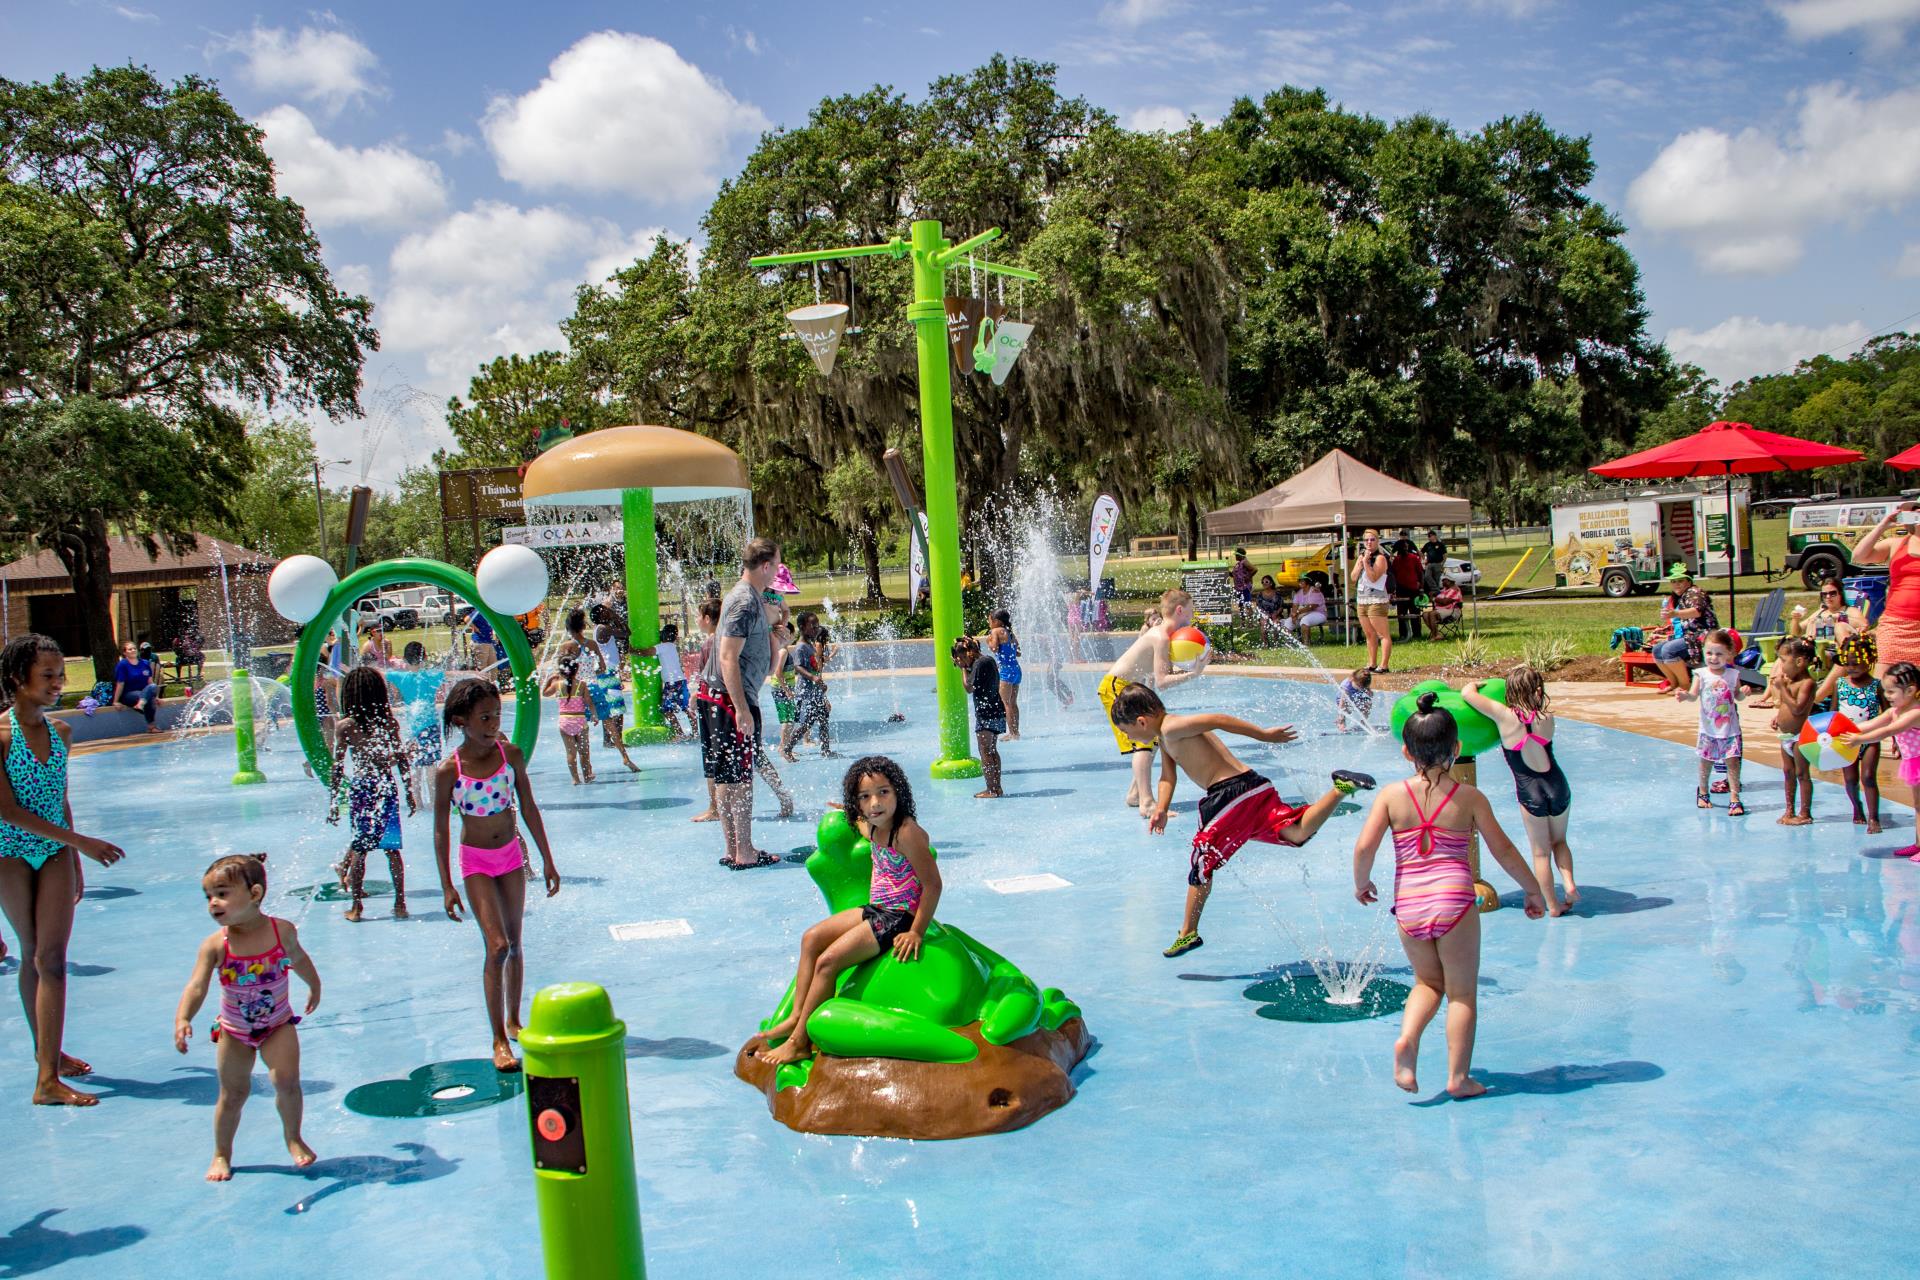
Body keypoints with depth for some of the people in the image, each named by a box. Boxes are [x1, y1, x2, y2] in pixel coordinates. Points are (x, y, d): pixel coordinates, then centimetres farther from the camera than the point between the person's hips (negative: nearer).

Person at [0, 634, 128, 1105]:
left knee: (51, 956, -3)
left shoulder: (60, 732, 4)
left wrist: (75, 863, 17)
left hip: (55, 852, 4)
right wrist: (81, 842, -18)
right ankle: (47, 1052, 18)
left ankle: (48, 1074, 2)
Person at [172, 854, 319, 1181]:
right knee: (233, 1093, 6)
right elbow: (197, 986, -28)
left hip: (278, 1024, 0)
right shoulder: (216, 945, -19)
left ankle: (293, 1138, 10)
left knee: (286, 1080, -15)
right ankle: (222, 1154, 27)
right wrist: (182, 1019, -45)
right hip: (234, 1030, 0)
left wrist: (315, 987, 22)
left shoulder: (283, 931, -15)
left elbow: (299, 959, 6)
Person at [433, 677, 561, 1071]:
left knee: (514, 944, 11)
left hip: (511, 854, 4)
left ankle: (513, 1021, 28)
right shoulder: (449, 770, -15)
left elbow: (529, 809, 3)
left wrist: (547, 859, 6)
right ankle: (499, 1040, -4)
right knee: (497, 946, -12)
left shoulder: (510, 754, -7)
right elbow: (441, 830, -9)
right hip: (475, 861, -4)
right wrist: (447, 886, -10)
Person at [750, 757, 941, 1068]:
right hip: (875, 910, 10)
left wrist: (916, 932, -22)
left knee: (828, 961, -15)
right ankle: (796, 1016, 7)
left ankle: (800, 1042, -4)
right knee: (811, 938, 4)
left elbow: (932, 884, -23)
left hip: (899, 918, -10)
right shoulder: (871, 828, 5)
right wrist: (847, 813, 23)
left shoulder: (907, 832, -22)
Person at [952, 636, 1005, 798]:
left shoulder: (979, 663, -15)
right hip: (997, 712, 10)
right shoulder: (989, 659, 13)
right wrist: (966, 668, 9)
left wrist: (964, 669, -5)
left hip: (986, 713, -10)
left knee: (985, 752, -5)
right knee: (992, 750, 15)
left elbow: (970, 688, -14)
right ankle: (997, 788, 17)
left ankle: (991, 790, -6)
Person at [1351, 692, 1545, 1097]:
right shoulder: (1470, 797, 0)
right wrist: (1533, 891, 21)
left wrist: (1362, 883, 13)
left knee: (1428, 982, 23)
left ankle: (1407, 1038, -1)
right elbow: (1503, 851, 7)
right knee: (1462, 992, 13)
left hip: (1408, 908, 2)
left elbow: (1364, 847, -6)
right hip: (1454, 903, -2)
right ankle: (1458, 1077, 14)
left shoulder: (1391, 795, 0)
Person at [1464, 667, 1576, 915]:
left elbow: (1467, 692, -9)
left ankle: (1553, 905, 17)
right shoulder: (1546, 715, -7)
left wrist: (1476, 683, 10)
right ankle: (1569, 883, 6)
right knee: (1559, 841, 25)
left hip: (1530, 792, -2)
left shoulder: (1505, 716, -15)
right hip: (1557, 785, 2)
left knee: (1540, 852, 13)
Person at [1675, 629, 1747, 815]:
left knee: (1733, 761, -4)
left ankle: (1735, 799, 0)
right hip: (1708, 729, 0)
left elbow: (1738, 697, 8)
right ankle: (1702, 793, 32)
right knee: (1706, 761, 11)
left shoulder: (1733, 674, -1)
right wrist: (1684, 695, -35)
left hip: (1730, 728, 0)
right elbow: (1694, 696, -13)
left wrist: (1743, 692, -14)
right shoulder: (1701, 674, -5)